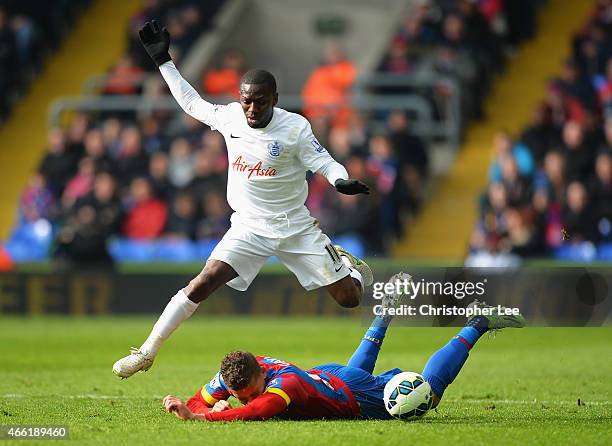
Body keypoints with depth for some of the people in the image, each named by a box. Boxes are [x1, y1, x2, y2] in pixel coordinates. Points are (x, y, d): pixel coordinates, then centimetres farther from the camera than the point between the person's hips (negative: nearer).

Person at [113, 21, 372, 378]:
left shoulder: (295, 127, -13)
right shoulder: (229, 117, -4)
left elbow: (323, 161, -10)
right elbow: (191, 101, 12)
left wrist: (342, 180, -32)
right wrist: (163, 60, 13)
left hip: (295, 226, -1)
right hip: (250, 227, 1)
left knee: (349, 298, 0)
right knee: (204, 282, -20)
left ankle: (347, 264, 39)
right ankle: (147, 352, -14)